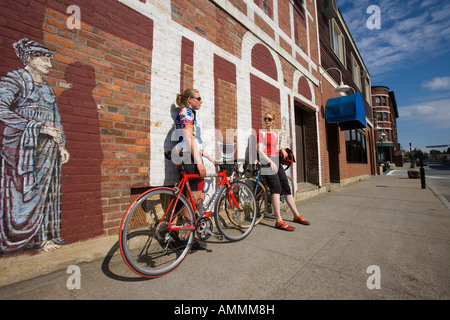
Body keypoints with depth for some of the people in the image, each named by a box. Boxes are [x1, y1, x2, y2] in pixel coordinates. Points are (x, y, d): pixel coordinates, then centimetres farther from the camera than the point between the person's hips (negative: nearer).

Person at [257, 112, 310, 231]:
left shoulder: (275, 134, 21)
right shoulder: (261, 133, 0)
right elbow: (260, 151, -10)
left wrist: (282, 150, 3)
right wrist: (270, 162, -20)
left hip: (276, 162, 7)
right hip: (267, 162, -7)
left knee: (286, 188, 8)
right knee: (276, 188, -18)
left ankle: (297, 216, 20)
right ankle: (279, 221, -16)